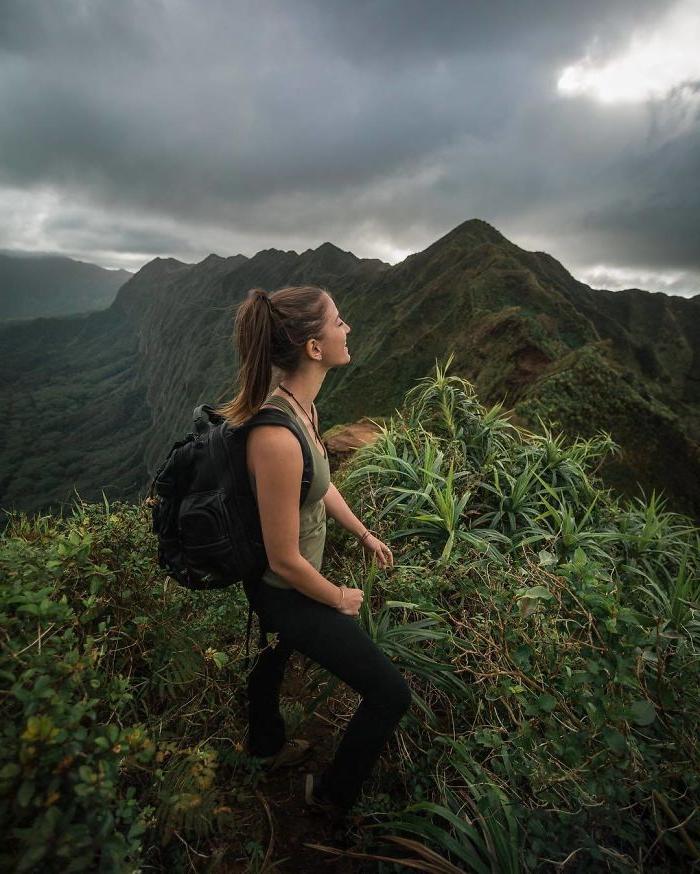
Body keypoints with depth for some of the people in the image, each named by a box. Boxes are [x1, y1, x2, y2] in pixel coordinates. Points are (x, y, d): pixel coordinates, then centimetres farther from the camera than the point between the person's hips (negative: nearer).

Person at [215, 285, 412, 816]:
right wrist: (340, 599, -10)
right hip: (289, 594, -9)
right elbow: (285, 559, -28)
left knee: (274, 656, 34)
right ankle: (332, 795, 34)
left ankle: (266, 744, 67)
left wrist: (364, 534, 17)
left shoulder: (301, 403, -9)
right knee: (392, 695, 5)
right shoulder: (277, 438, -38)